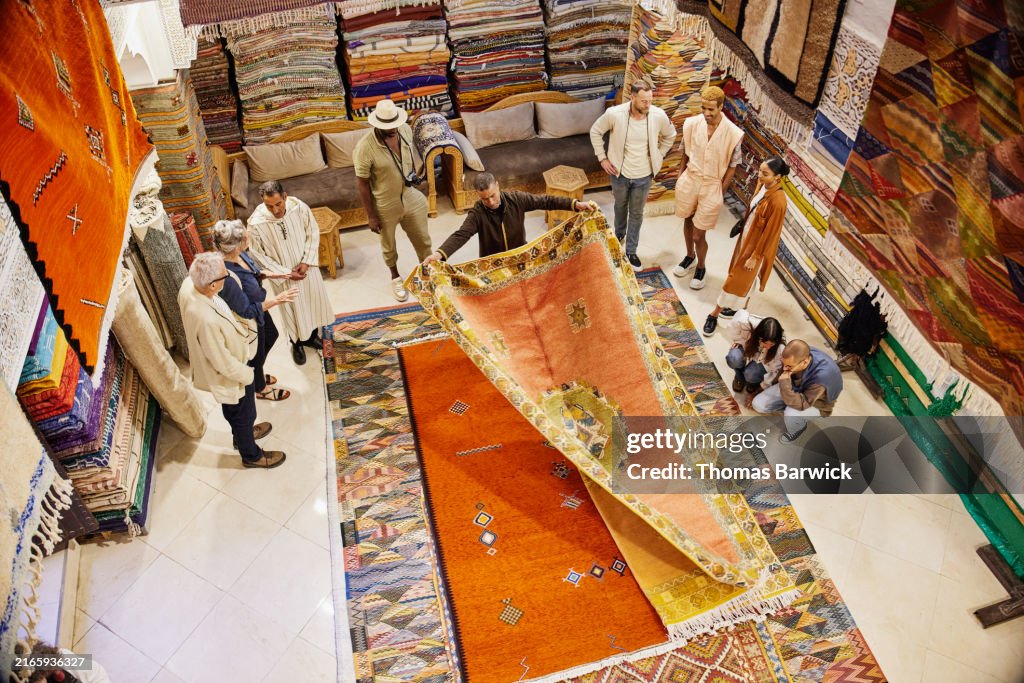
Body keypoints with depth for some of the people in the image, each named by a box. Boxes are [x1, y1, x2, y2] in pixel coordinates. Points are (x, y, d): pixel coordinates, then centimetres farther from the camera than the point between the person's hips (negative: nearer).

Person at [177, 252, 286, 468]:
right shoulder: (206, 319, -45)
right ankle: (251, 454, 47)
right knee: (242, 413, 21)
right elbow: (223, 362, -30)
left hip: (230, 359, 8)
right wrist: (247, 375, -13)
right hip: (229, 374, -8)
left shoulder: (189, 284, -21)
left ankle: (243, 433, 62)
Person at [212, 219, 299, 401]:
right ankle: (260, 389, 52)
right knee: (257, 353, 20)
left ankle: (258, 373, 61)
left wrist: (270, 274, -7)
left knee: (271, 336, 33)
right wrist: (277, 300, -32)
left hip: (259, 307, 8)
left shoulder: (239, 254, -17)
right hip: (249, 321, -8)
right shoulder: (228, 277, -42)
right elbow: (247, 311, -31)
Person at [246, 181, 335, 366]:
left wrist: (306, 261, -17)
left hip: (306, 267, 3)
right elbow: (258, 256, -16)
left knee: (314, 300, 22)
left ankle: (312, 335, 50)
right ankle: (296, 343, 43)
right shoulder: (256, 223, -28)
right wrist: (286, 273, -18)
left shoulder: (299, 207, -22)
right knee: (292, 308, 16)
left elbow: (313, 233, -8)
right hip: (283, 274, -3)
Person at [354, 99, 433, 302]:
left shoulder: (405, 130, -12)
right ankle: (395, 277, 48)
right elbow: (362, 183, -18)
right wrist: (371, 215, -13)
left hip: (411, 198, 4)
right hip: (385, 206, -4)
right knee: (388, 245, 21)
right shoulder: (365, 147, -28)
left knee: (422, 239, 19)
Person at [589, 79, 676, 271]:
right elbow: (595, 131, -5)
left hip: (644, 176, 0)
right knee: (620, 206, 25)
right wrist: (602, 158, -6)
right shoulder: (614, 114, -23)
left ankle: (631, 251, 30)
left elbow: (670, 135, 4)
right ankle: (619, 234, 54)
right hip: (620, 172, 0)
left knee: (636, 213, 14)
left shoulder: (659, 115, -18)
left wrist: (658, 156, 2)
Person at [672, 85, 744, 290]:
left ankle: (701, 268, 30)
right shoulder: (692, 123, -9)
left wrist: (720, 193, -6)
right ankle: (690, 257, 48)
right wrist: (681, 175, 9)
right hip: (689, 180, 4)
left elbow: (732, 166, -8)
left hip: (711, 186, -3)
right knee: (688, 221, 23)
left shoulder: (732, 133, -18)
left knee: (698, 235, 2)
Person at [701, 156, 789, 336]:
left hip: (757, 243, -8)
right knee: (743, 277, 24)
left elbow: (770, 233, -24)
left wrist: (755, 256, -18)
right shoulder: (763, 184, -9)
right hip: (747, 235, 8)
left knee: (737, 278, 7)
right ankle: (740, 306, 45)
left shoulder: (778, 201, -32)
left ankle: (715, 313, 22)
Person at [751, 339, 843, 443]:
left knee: (791, 415, -36)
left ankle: (796, 430, 1)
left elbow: (801, 404, -39)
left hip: (816, 404, -4)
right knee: (758, 404, -10)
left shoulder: (822, 375, -43)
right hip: (794, 388, 5)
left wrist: (785, 385, -48)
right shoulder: (794, 358, -26)